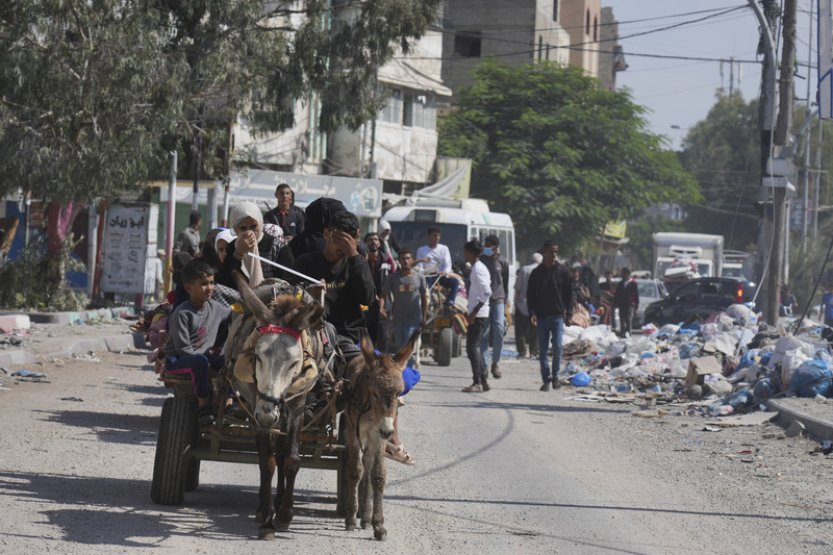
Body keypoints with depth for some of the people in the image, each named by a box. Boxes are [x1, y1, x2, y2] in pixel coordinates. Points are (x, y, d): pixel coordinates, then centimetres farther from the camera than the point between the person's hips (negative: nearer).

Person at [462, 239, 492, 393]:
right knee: (475, 347, 13)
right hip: (478, 315, 10)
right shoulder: (478, 268, 16)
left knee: (472, 347, -9)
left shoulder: (478, 269, -14)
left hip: (478, 315, -10)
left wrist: (474, 312, -22)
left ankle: (477, 383, -10)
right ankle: (483, 380, 17)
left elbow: (486, 292, -23)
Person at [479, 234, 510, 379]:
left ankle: (496, 362, 2)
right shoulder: (480, 260, 6)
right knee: (484, 333, -4)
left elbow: (505, 284, 12)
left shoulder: (503, 262, 6)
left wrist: (505, 304, 7)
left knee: (499, 329, -14)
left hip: (498, 300, 0)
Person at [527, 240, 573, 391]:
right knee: (543, 350, 2)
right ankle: (546, 380, 8)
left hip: (558, 315, -1)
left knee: (558, 347, -10)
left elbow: (569, 293, 6)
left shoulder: (563, 271, 3)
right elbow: (530, 295, 6)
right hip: (542, 316, 1)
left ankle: (555, 376, 7)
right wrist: (532, 312, -7)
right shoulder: (536, 273, 5)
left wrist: (569, 312, -2)